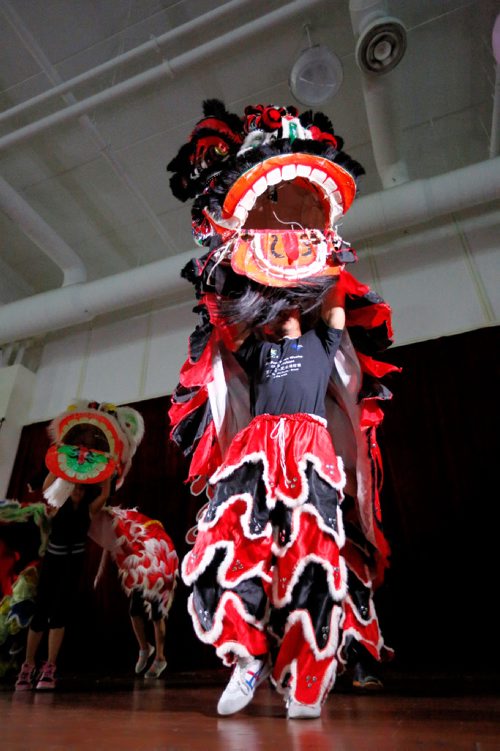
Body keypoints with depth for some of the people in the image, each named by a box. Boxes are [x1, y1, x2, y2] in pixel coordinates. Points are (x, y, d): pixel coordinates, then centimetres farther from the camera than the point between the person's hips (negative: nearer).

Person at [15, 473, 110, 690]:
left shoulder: (89, 509, 0)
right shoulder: (58, 506, -2)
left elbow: (105, 494, -13)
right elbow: (47, 487, -18)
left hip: (74, 563, 0)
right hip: (52, 560, 0)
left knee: (59, 613, -4)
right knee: (40, 612, 7)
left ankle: (49, 668, 3)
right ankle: (28, 664, 25)